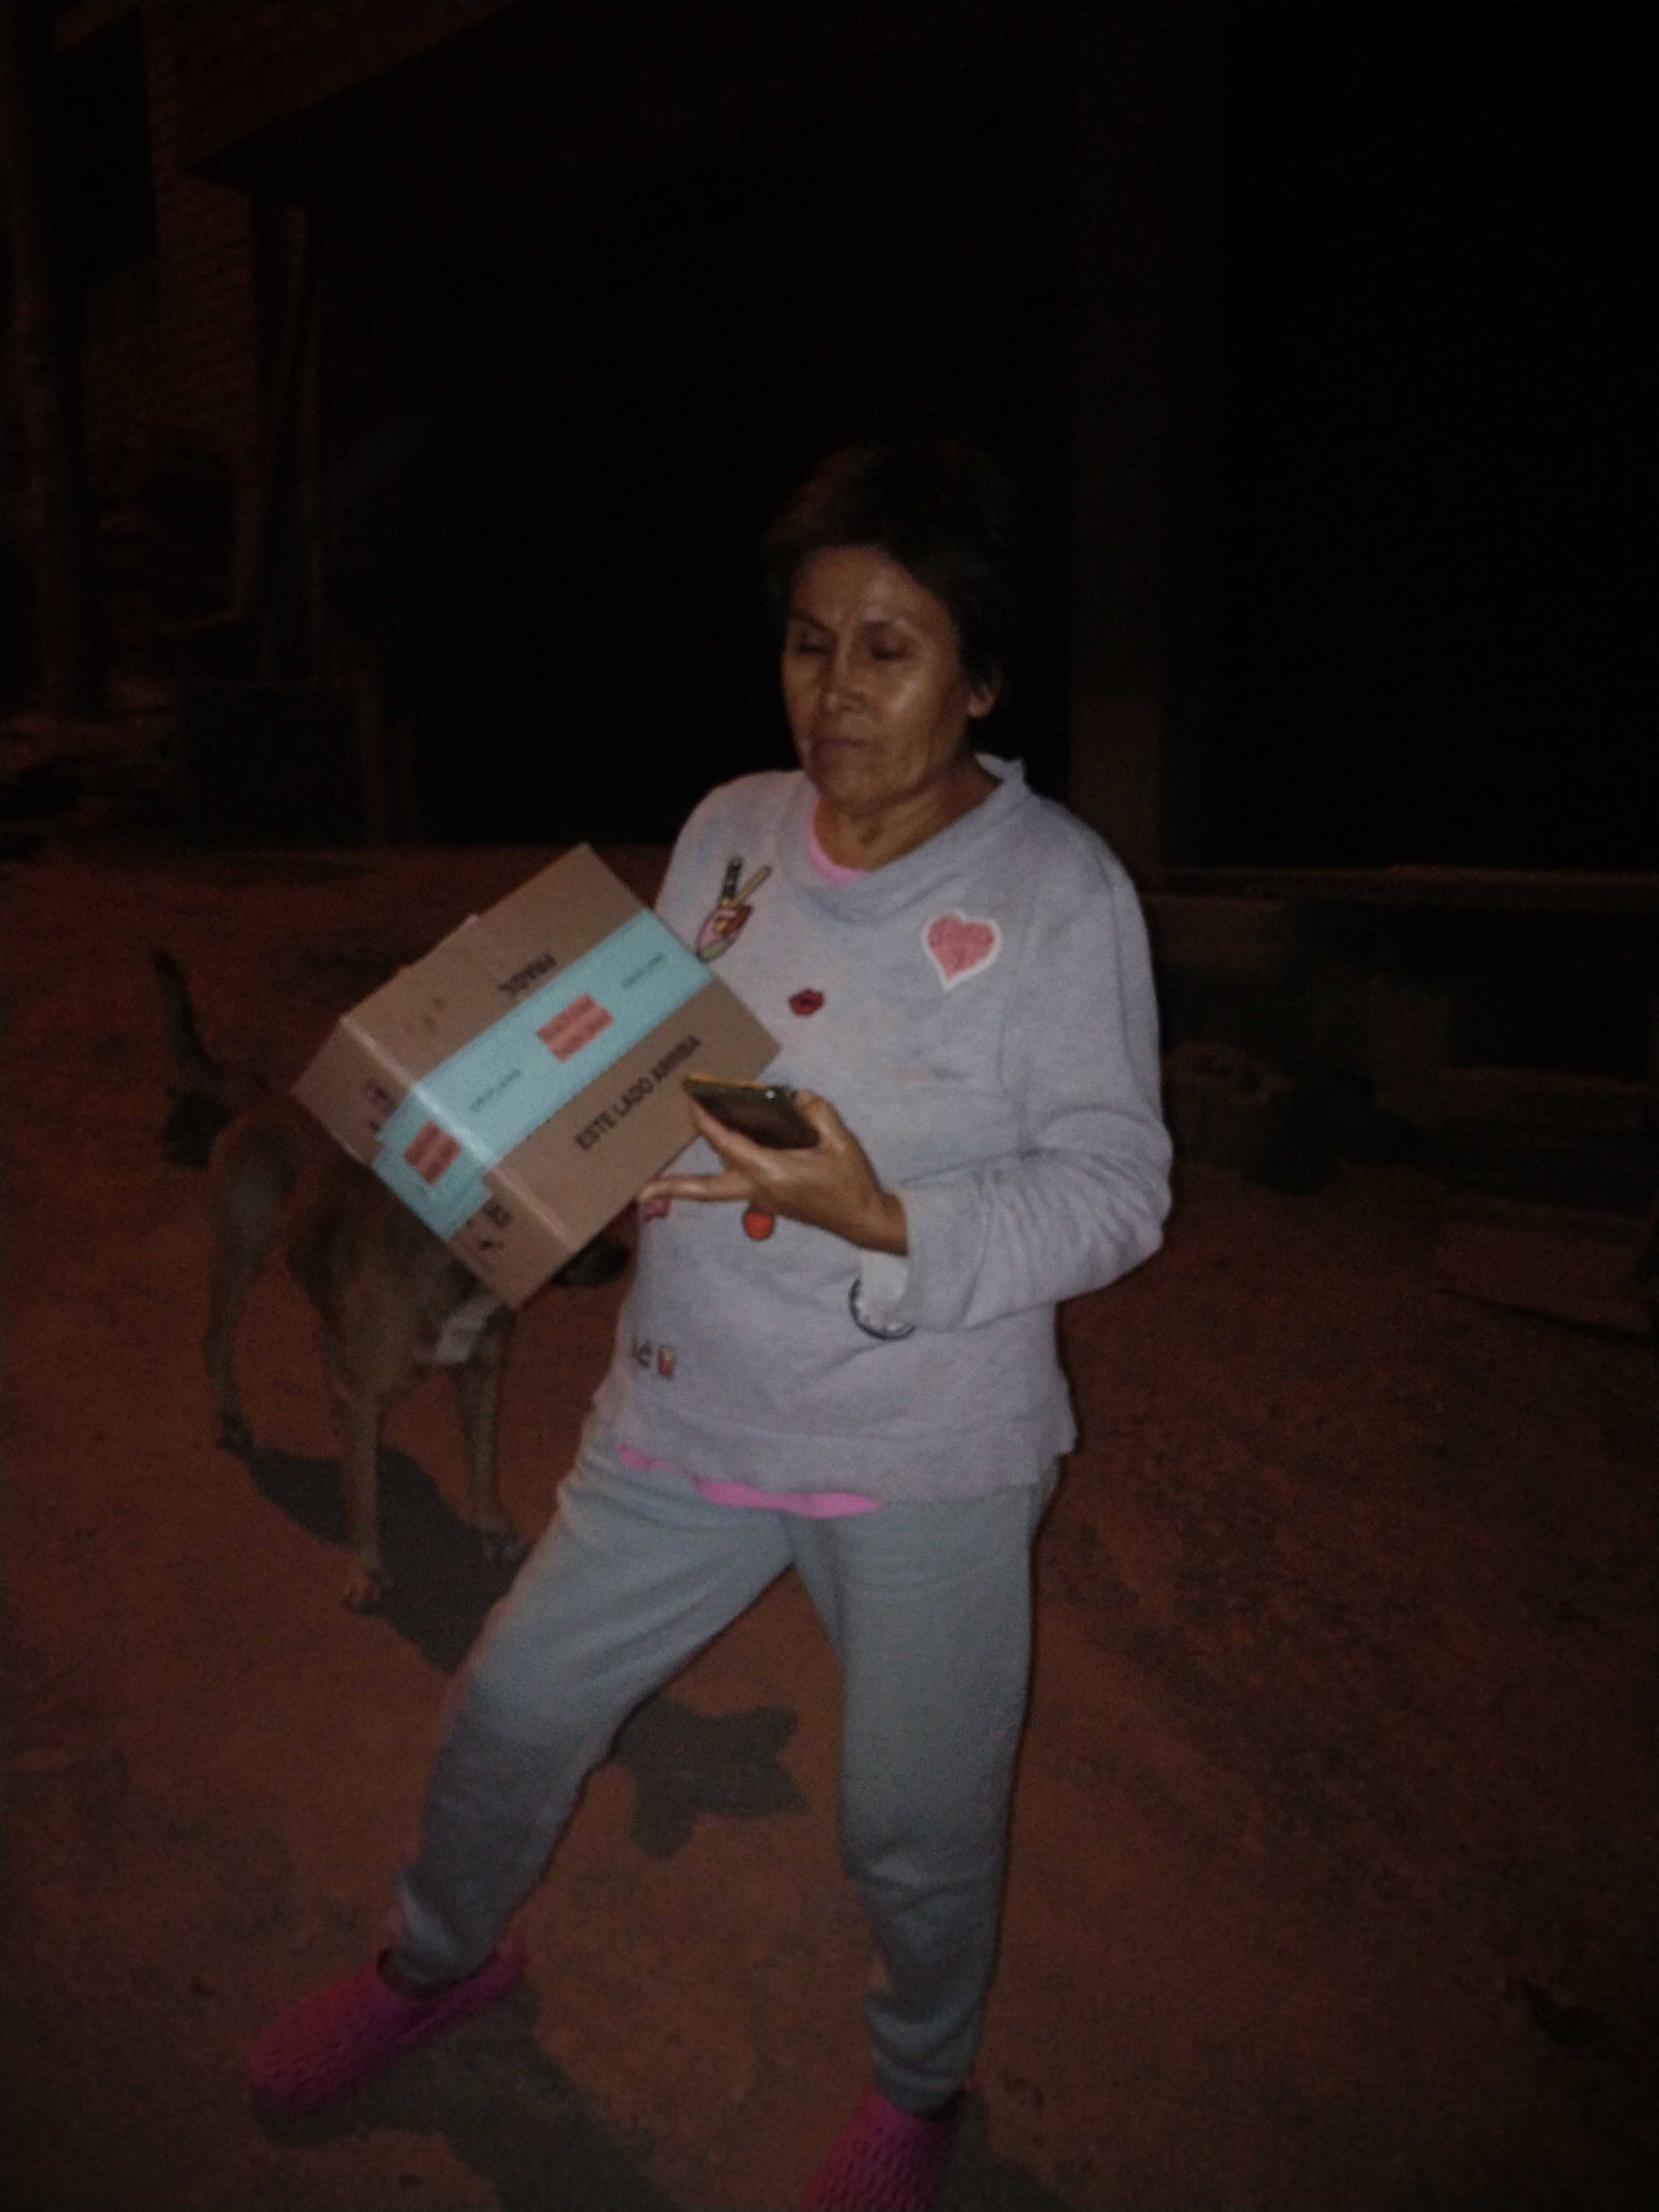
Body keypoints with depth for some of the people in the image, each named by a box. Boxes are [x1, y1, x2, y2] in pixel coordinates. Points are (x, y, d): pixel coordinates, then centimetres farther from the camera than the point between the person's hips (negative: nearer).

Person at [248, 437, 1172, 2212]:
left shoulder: (1060, 889, -13)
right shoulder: (729, 832, 0)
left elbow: (1115, 1191, -14)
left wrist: (885, 1222, -28)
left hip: (925, 1457, -4)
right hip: (685, 1414, 4)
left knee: (917, 1831, 14)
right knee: (511, 1711, 19)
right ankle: (441, 1959, 53)